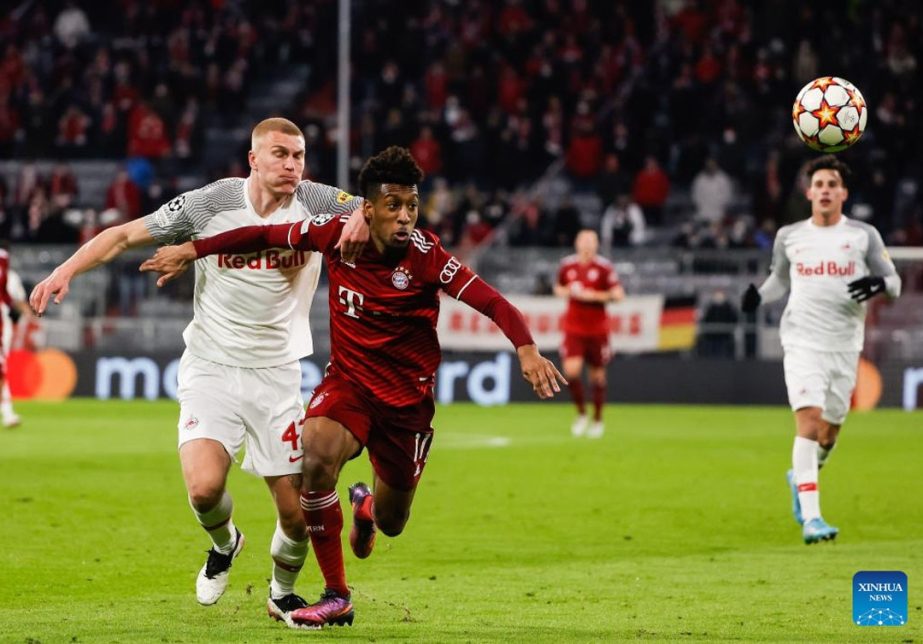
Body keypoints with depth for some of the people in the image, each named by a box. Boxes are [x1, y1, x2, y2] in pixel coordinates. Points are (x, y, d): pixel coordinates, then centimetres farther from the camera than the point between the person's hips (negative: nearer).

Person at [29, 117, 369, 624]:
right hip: (211, 368, -2)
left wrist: (363, 216, -24)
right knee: (204, 487, -24)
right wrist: (67, 270, -13)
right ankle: (224, 543, 13)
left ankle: (282, 592, 32)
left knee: (296, 513, 0)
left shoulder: (314, 203, -5)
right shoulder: (211, 203, -8)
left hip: (277, 374, 2)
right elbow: (126, 235, -1)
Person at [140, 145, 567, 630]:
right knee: (317, 454, -31)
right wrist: (191, 250, 7)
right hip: (347, 382, 1)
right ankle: (336, 596, -17)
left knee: (390, 523, 10)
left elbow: (493, 303, -26)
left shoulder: (425, 256, -20)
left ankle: (367, 504, 54)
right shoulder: (337, 234, -12)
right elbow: (265, 236, 3)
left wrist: (526, 349, -44)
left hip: (407, 398, -1)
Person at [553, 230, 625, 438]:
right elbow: (558, 288, 19)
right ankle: (581, 413, 4)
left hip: (597, 329, -1)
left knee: (597, 375, 7)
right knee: (571, 370, -16)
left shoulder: (604, 267, -7)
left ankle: (597, 419, 23)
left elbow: (618, 294, -9)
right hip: (573, 328, 1)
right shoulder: (567, 265, 3)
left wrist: (592, 296, -18)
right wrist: (565, 292, -4)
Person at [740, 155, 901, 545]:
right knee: (809, 418, -19)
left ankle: (800, 478, 44)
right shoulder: (789, 236, 6)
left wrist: (880, 284, -17)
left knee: (830, 430, 10)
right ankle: (811, 518, -22)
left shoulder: (864, 236, 3)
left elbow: (894, 281, 6)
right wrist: (759, 295, 1)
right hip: (802, 341, -2)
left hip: (845, 347, 2)